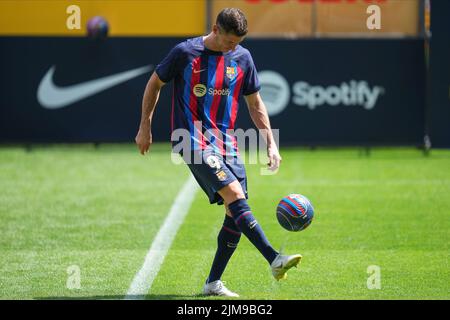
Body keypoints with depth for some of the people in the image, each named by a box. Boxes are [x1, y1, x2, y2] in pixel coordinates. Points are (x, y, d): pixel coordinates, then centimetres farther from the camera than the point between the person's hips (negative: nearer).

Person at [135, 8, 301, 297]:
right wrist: (145, 127, 10)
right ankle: (274, 260, -34)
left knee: (236, 212, -1)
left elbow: (255, 103, 16)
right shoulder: (185, 53, -5)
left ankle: (213, 283, 9)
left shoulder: (242, 58, 7)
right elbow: (155, 83, 8)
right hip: (194, 140, -6)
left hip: (225, 140, 6)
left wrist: (271, 143, 8)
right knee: (234, 194, -23)